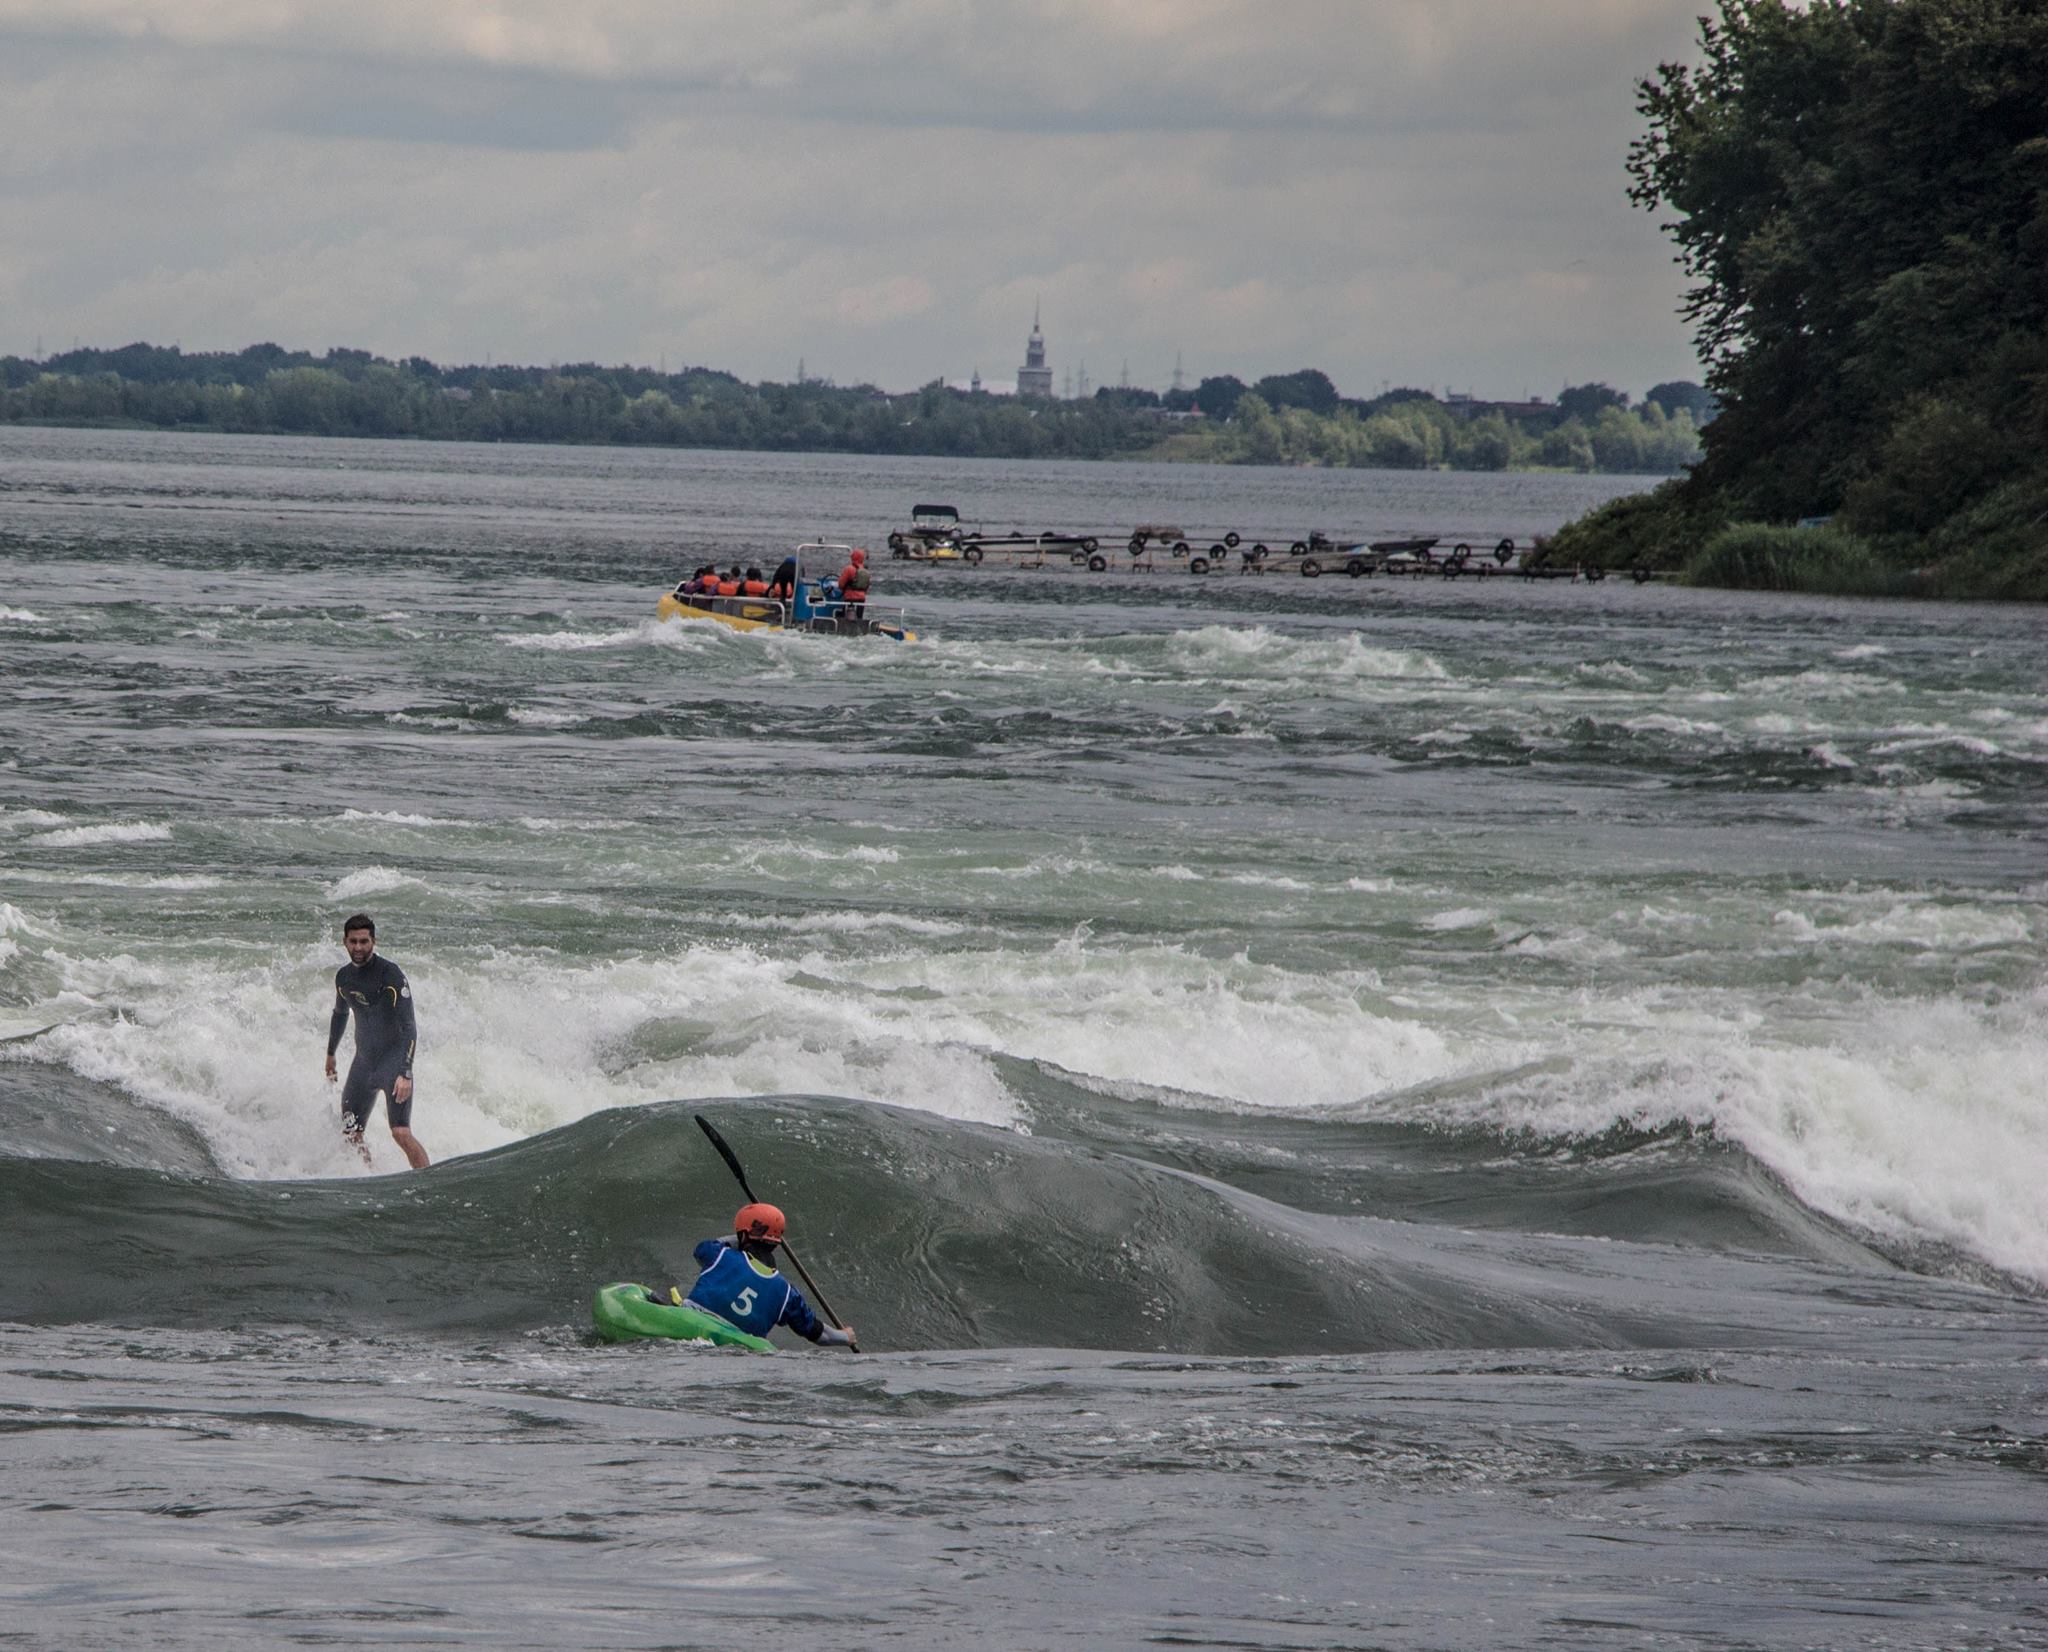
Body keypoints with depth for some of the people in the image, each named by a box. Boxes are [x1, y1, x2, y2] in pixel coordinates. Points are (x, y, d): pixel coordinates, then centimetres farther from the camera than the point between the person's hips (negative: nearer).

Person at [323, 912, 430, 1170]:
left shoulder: (390, 974, -17)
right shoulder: (344, 976, 5)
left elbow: (409, 1027, -22)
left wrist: (406, 1073, -32)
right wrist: (330, 1055, 37)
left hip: (394, 1060, -7)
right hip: (363, 1062, 7)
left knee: (401, 1133, -20)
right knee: (350, 1136, 3)